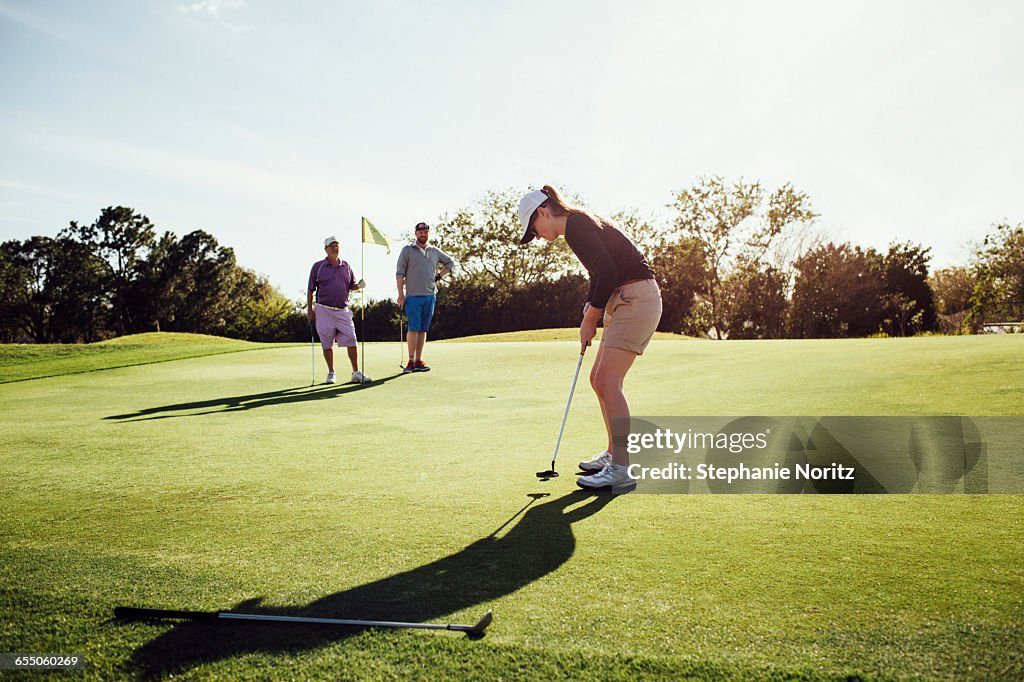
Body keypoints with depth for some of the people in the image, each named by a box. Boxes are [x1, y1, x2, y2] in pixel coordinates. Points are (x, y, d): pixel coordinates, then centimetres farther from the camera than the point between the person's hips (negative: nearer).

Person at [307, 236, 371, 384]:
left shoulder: (346, 266, 11)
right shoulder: (318, 266, 3)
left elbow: (352, 286, 18)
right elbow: (310, 289, 5)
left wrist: (359, 286, -5)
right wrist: (309, 310, 0)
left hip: (343, 311, 2)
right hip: (324, 310, -2)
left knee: (351, 341, -3)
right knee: (327, 344, 3)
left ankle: (356, 373, 3)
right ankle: (331, 373, 15)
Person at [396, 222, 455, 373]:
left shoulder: (435, 251, 13)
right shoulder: (407, 250, 3)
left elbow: (450, 263, 27)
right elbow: (400, 273, 0)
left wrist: (439, 276, 12)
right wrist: (401, 294, -8)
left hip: (430, 296, 4)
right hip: (413, 295, -4)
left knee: (423, 329, 5)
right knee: (414, 328, -10)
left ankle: (419, 361, 9)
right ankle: (411, 361, -6)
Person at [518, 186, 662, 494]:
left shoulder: (575, 225, -12)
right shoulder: (581, 224, 19)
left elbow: (608, 272, -20)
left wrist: (589, 320, -10)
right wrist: (588, 313, 12)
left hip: (636, 298, -11)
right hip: (626, 302, 11)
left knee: (608, 381, -15)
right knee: (598, 379, 13)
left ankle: (621, 470, -13)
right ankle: (613, 454, 23)